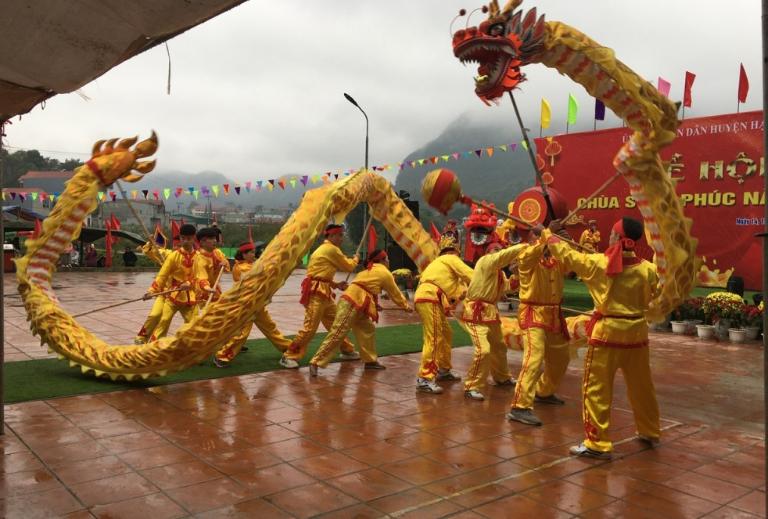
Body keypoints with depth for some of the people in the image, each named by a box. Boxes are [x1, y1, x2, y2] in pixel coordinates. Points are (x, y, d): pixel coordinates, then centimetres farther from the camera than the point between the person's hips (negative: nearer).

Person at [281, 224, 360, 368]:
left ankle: (347, 351, 29)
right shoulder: (331, 249, -11)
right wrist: (355, 259, 17)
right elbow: (348, 266, -3)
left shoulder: (325, 249, 20)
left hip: (324, 292, 11)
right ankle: (289, 356, -6)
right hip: (316, 292, -11)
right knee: (310, 327, -12)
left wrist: (336, 285, 11)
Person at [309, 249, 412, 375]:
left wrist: (374, 305, 29)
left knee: (368, 329, 17)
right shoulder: (385, 273, 1)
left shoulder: (371, 270, 25)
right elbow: (395, 294, 11)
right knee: (337, 334, -12)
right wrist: (407, 306, 25)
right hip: (351, 303, -10)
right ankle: (315, 363, -13)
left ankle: (370, 361, 23)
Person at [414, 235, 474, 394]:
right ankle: (424, 379, -18)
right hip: (429, 299, -10)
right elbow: (471, 276, -1)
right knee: (434, 339, -14)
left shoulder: (440, 262, 32)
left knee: (446, 334, 19)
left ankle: (443, 370, 30)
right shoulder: (451, 259, 5)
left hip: (428, 299, 10)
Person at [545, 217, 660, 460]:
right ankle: (650, 432, 38)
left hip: (607, 331, -4)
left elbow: (565, 254, 2)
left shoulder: (597, 263, -11)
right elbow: (653, 301, 8)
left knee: (597, 389, 2)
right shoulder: (647, 268, -4)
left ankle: (598, 443, 2)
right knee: (641, 386, 20)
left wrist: (549, 232, 17)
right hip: (636, 332, 4)